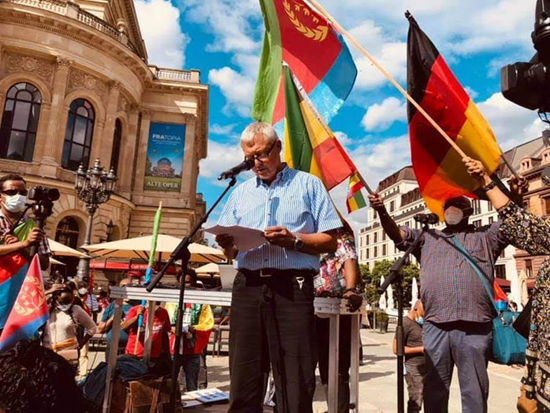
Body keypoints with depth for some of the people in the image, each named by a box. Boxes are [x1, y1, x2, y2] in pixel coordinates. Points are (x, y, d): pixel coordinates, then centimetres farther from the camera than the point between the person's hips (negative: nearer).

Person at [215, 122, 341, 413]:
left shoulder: (308, 184, 10)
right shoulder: (241, 192, 21)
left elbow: (330, 242, 3)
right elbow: (230, 253, 18)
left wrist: (293, 240, -13)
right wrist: (226, 244, -5)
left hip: (293, 287, -3)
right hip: (247, 287, 4)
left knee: (296, 385, -1)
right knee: (244, 380, 7)